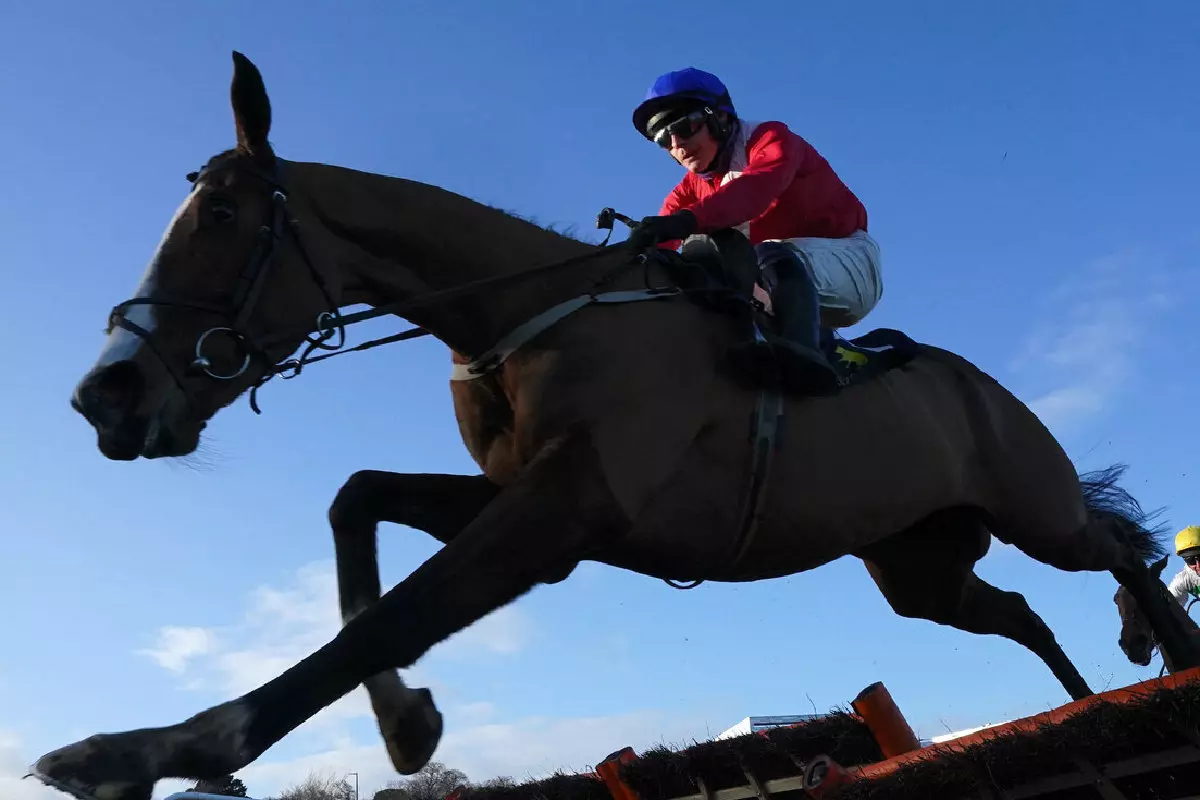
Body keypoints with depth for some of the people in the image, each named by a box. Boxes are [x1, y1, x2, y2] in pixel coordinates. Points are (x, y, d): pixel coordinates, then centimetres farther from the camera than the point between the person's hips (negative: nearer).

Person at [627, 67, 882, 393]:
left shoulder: (771, 139, -14)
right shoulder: (693, 188, 5)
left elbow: (758, 187, -38)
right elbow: (658, 236, -12)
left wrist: (689, 220, -54)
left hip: (848, 263, -7)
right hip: (793, 285, 7)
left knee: (773, 257, -38)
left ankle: (803, 350, -61)